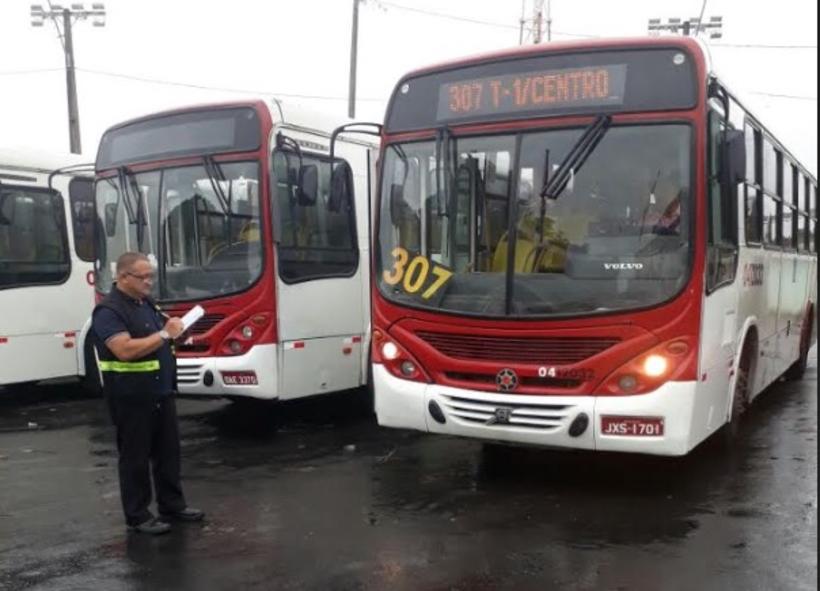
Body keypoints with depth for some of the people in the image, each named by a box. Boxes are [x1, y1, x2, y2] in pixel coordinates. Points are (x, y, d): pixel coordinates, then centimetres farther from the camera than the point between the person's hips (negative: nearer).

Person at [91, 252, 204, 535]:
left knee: (168, 451, 14)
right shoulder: (109, 311, -16)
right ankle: (137, 516, 12)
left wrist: (176, 333, 3)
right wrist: (164, 334, -24)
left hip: (161, 392, 8)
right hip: (131, 398, -8)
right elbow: (125, 350, -28)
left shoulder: (147, 304, 11)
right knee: (135, 457, 2)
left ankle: (172, 505, 26)